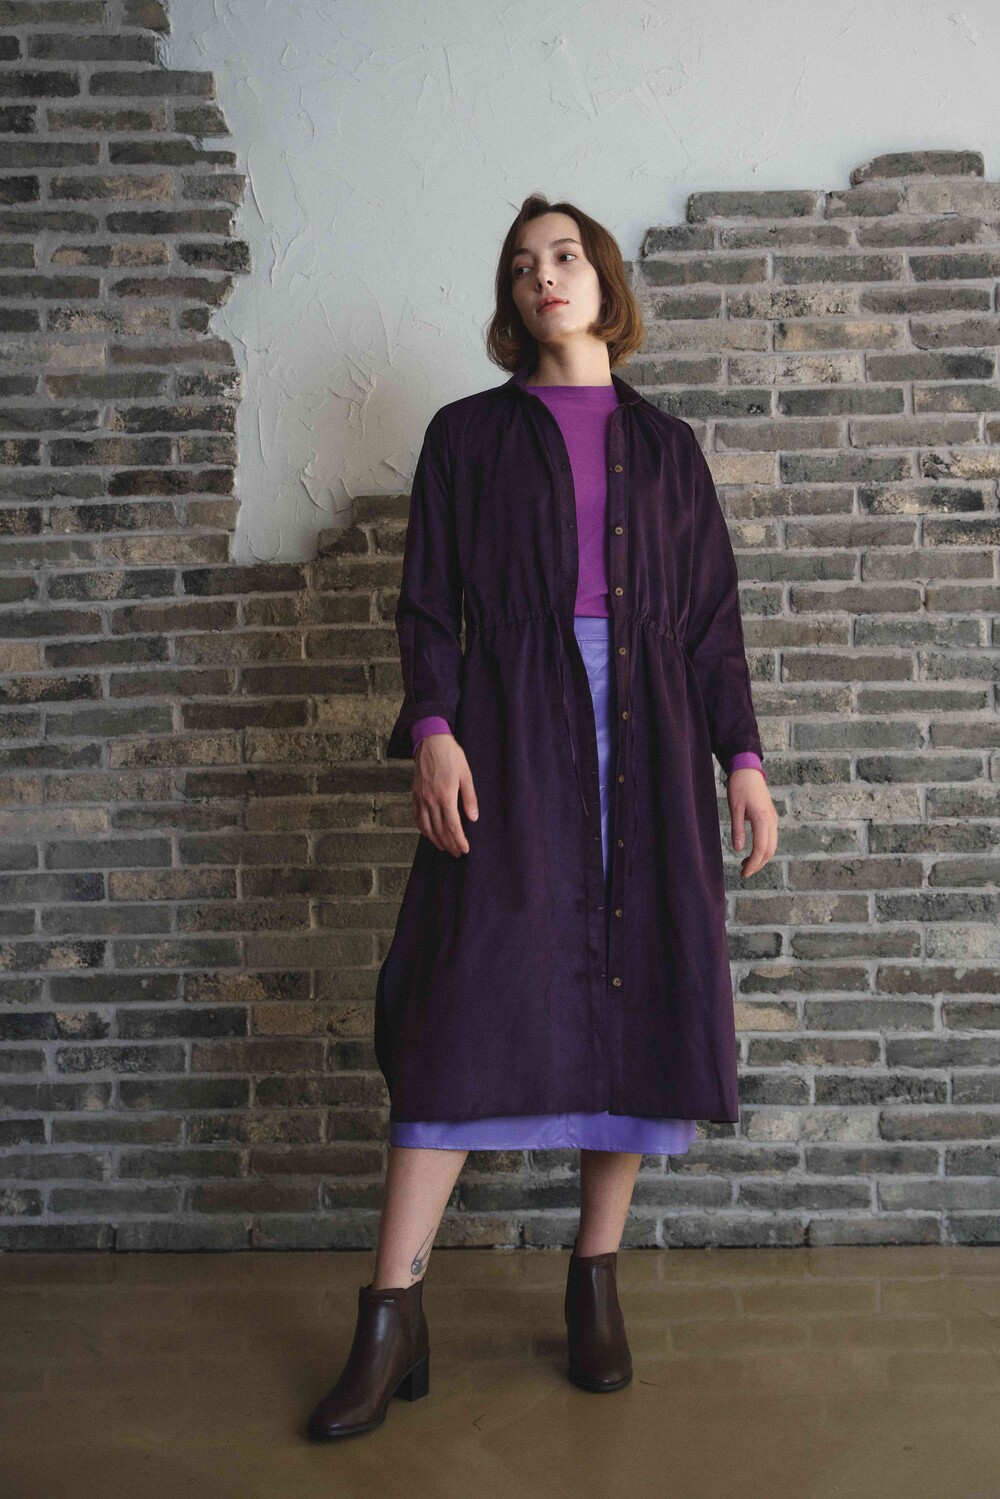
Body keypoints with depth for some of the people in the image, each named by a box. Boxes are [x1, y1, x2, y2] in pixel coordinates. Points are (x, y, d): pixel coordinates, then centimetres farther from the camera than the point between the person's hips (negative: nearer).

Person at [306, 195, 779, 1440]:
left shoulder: (666, 445, 18)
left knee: (640, 994, 0)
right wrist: (432, 730, -11)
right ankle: (392, 1322, -2)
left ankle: (595, 1281, 17)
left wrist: (742, 755, 4)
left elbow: (713, 618, 13)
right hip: (510, 732, -2)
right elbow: (426, 603, 5)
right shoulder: (468, 434, 13)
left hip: (647, 736, 3)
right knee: (471, 1003, -9)